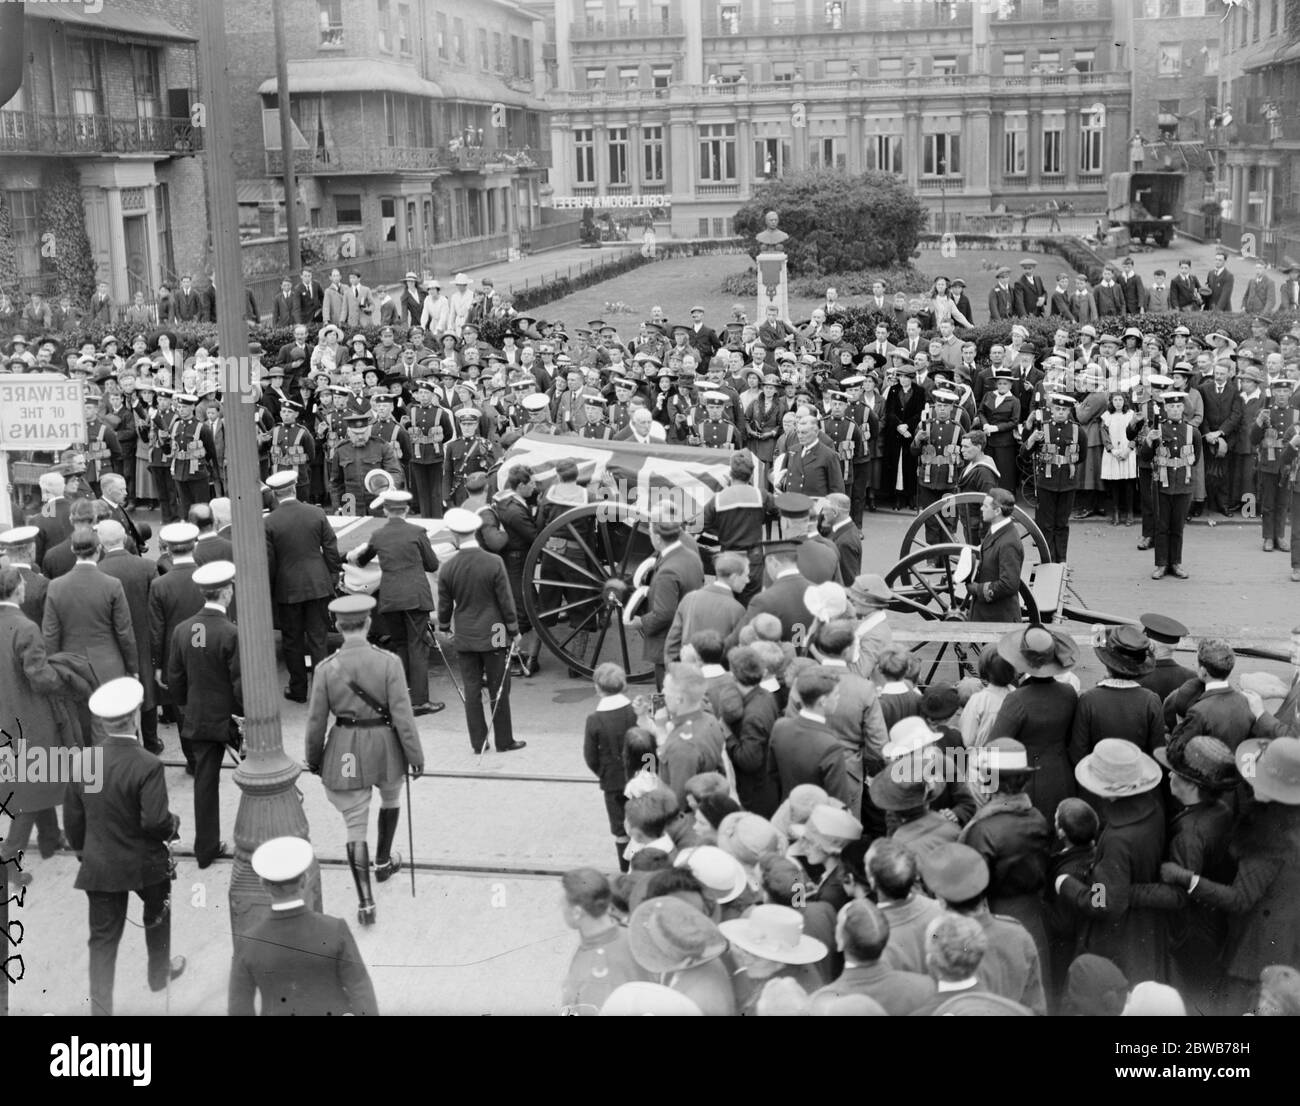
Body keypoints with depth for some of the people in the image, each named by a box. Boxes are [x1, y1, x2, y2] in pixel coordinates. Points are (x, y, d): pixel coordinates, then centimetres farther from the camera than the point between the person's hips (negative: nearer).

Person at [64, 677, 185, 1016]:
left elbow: (72, 817, 2)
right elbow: (155, 821, -27)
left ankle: (100, 1008, 10)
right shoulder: (147, 765, -23)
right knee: (157, 914, 26)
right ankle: (160, 973, 45)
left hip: (98, 865, 3)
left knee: (103, 936, 10)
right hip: (145, 863, -3)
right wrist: (174, 825, -5)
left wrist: (81, 849, 18)